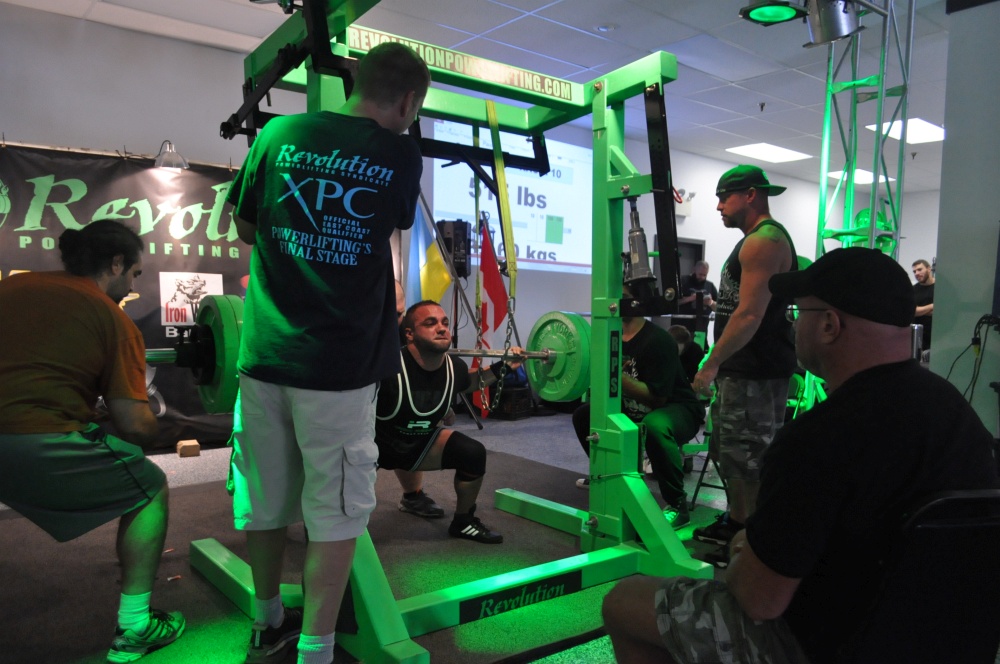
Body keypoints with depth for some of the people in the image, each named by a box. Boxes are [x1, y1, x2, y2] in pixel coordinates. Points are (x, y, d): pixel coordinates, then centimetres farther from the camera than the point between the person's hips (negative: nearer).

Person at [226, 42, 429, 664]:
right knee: (335, 512, 9)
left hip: (264, 351, 4)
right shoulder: (401, 156, -2)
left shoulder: (279, 134, 4)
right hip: (339, 363, -4)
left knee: (264, 498, 18)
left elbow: (245, 226, 15)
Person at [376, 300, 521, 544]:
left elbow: (468, 385, 11)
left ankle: (463, 522, 19)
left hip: (419, 440, 6)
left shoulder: (454, 367, -14)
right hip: (376, 441, -5)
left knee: (473, 453, -7)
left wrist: (502, 367, 2)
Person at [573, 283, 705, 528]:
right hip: (635, 410, 8)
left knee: (654, 427, -41)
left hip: (678, 410, -8)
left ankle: (678, 507, -26)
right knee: (584, 414, 8)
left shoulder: (657, 340, -25)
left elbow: (657, 397, -30)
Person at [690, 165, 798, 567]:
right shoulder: (758, 240, 19)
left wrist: (712, 364, -21)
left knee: (750, 460, -4)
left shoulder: (764, 241, -15)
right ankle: (736, 523, 33)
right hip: (741, 368, 11)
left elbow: (750, 314, -24)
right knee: (730, 453, 19)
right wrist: (718, 362, 21)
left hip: (757, 372, -11)